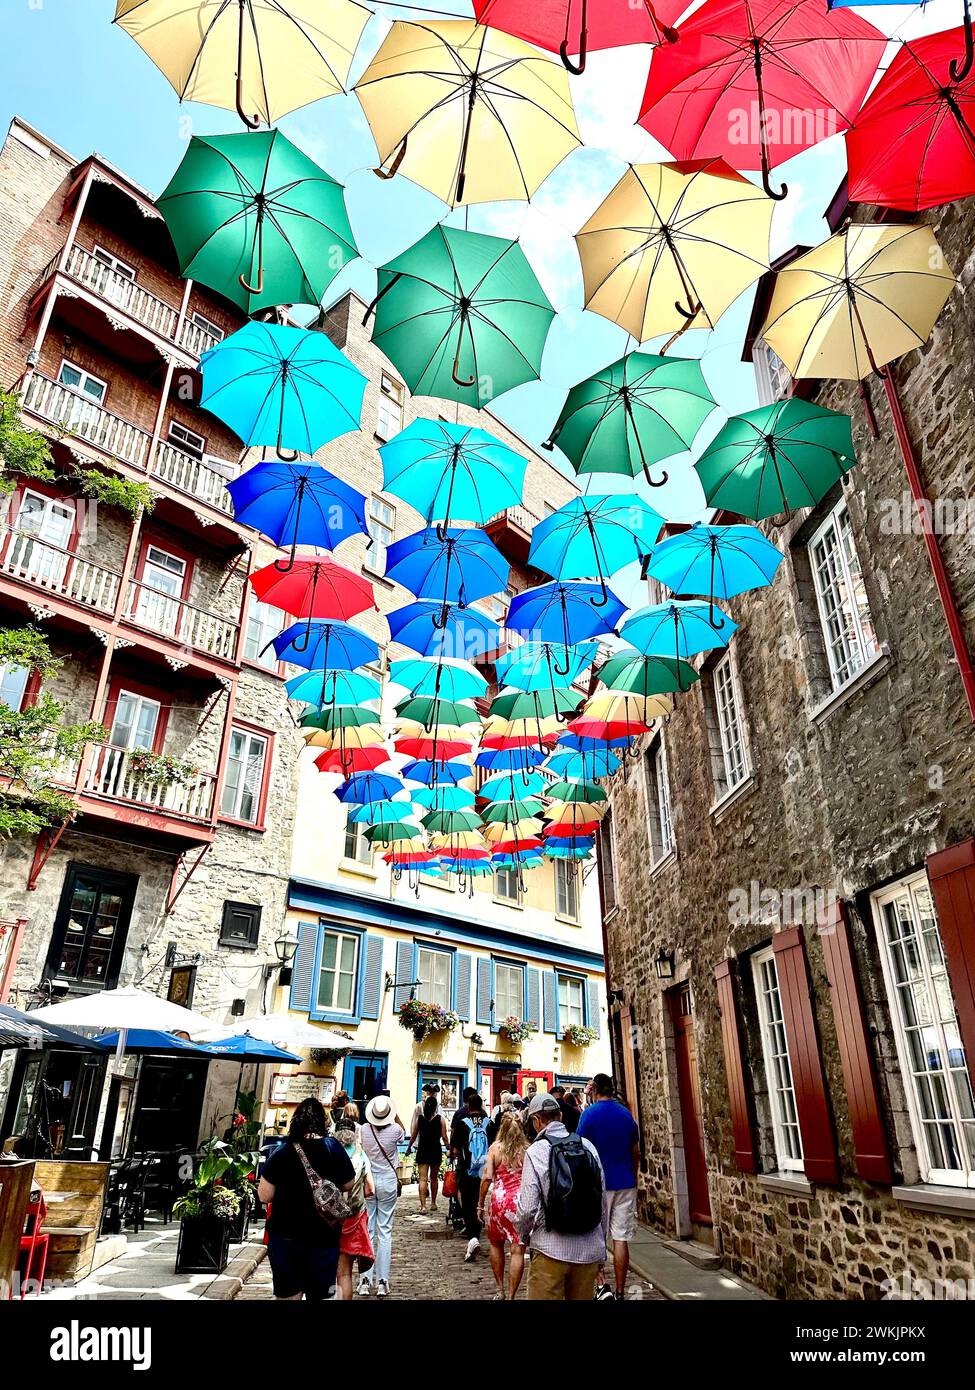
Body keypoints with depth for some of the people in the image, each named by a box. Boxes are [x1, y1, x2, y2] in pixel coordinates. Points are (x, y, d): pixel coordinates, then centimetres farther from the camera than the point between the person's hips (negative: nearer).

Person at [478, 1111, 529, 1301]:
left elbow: (487, 1177, -7)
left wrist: (480, 1204, 1)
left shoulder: (495, 1147, -2)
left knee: (495, 1243, 21)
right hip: (522, 1200, 0)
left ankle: (500, 1291, 27)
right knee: (518, 1250, 5)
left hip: (500, 1199, 0)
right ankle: (510, 1296, 5)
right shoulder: (527, 1149, 0)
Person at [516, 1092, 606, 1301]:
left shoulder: (536, 1151, -10)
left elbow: (527, 1207, -13)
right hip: (590, 1249, 4)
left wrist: (524, 1234, 9)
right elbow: (601, 1199, 6)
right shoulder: (587, 1146, 0)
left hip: (551, 1249, -4)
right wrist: (602, 1248, 18)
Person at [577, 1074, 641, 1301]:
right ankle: (620, 1291, 10)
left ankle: (600, 1284, 3)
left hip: (598, 1183, -3)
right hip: (625, 1184, 4)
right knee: (621, 1239, 7)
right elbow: (636, 1152, 11)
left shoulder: (589, 1113, -9)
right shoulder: (626, 1113, 4)